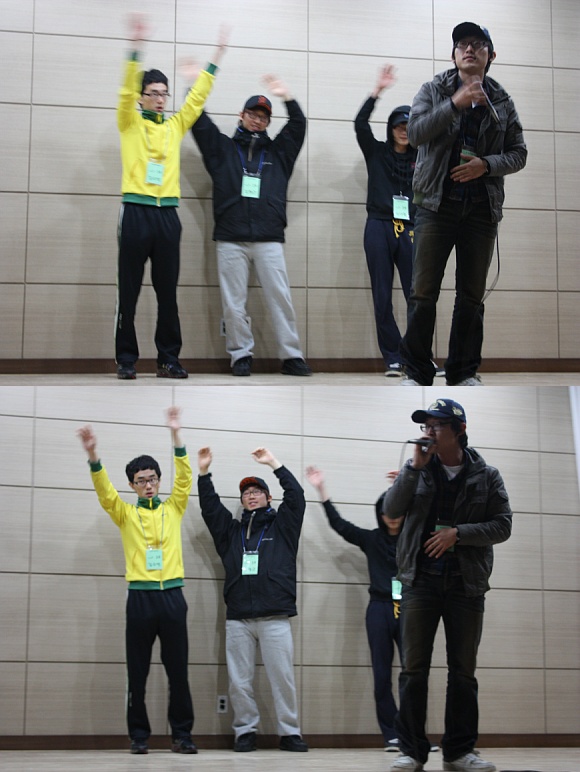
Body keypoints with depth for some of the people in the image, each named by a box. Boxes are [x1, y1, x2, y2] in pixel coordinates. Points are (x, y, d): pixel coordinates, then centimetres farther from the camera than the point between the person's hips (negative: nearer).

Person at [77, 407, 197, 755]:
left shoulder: (173, 509, 13)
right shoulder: (126, 514, 10)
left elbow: (184, 479, 1)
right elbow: (104, 490, -5)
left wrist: (176, 435, -11)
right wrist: (93, 454, -23)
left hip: (173, 596, 0)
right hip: (140, 597, 0)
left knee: (178, 671, 2)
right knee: (137, 672, 2)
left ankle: (182, 733, 7)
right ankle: (139, 735, 9)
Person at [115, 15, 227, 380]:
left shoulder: (175, 126, 15)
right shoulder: (130, 123, 5)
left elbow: (197, 98, 14)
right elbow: (127, 90, -9)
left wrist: (216, 58, 9)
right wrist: (136, 48, -21)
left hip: (168, 214, 3)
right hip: (136, 212, -3)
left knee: (168, 293, 4)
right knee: (129, 292, -1)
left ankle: (169, 358, 8)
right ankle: (127, 359, 4)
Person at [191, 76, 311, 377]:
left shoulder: (277, 152, 18)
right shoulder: (222, 148, 14)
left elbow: (298, 126, 11)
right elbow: (199, 123, 8)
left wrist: (287, 97, 0)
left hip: (269, 239, 1)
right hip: (230, 239, -1)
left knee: (280, 298, -4)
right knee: (234, 302, -1)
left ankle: (291, 356, -1)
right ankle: (241, 355, 6)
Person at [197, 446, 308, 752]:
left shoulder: (281, 526, 12)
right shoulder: (231, 530, 19)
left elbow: (296, 497, 0)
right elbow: (209, 507, 10)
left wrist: (274, 464, -3)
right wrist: (204, 473, -1)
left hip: (275, 618, -2)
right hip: (238, 619, 2)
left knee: (282, 677, -3)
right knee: (239, 681, 1)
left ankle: (289, 733, 4)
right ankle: (245, 731, 10)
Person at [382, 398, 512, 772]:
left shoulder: (486, 475, 2)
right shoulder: (418, 470, 5)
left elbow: (502, 526, -2)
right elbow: (392, 510, -6)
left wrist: (458, 533, -15)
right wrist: (415, 467, -15)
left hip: (466, 583, 0)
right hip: (420, 579, 0)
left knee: (463, 670, 6)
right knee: (414, 668, 1)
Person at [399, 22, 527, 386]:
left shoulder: (502, 102, 9)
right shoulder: (434, 90, 4)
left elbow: (518, 154, 9)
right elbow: (415, 132, -10)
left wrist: (486, 164, -11)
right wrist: (455, 103, -20)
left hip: (482, 208, 2)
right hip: (437, 203, -2)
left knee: (472, 295, 6)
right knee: (423, 292, -4)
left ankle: (465, 370, 15)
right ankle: (417, 371, 4)